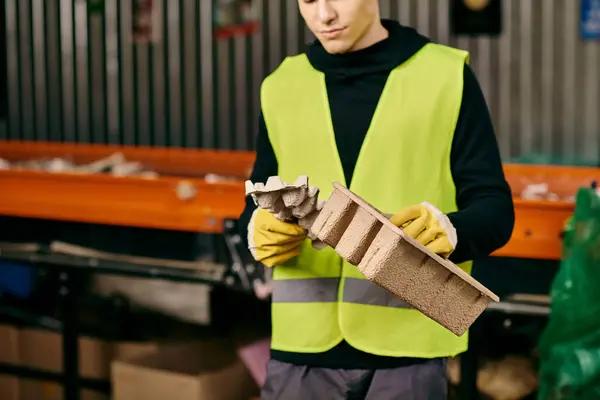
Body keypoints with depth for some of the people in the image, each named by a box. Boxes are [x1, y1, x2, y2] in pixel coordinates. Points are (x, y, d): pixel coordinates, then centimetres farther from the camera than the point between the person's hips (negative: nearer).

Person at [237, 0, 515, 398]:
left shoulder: (446, 75, 1)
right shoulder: (281, 86, 11)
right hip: (302, 345, 3)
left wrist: (449, 230, -24)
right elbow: (256, 209, 13)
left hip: (407, 343, -2)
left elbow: (496, 208, -2)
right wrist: (259, 230, -10)